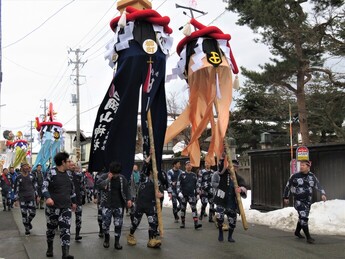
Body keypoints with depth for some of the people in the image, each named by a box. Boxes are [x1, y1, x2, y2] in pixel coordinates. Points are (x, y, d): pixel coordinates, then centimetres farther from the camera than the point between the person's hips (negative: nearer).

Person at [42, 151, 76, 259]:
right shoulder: (51, 172, -8)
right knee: (51, 228, 12)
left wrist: (74, 202, 27)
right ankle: (50, 248, 36)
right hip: (52, 207, -4)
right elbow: (44, 186, -15)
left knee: (66, 229, -8)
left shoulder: (68, 174, 10)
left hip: (66, 207, 4)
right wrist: (48, 197, -33)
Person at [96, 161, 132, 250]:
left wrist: (128, 199, -10)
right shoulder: (104, 176, -3)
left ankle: (117, 241, 13)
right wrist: (108, 179, -23)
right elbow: (98, 185, -19)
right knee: (105, 223, 1)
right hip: (107, 205, -1)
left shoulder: (122, 178, 3)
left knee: (118, 224, 1)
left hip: (119, 205, 1)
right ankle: (106, 238, 28)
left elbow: (126, 190, 4)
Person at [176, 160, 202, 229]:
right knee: (183, 209, 8)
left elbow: (197, 185, 17)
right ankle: (183, 223, 20)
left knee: (194, 208, -11)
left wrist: (197, 192, 11)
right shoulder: (182, 175, 0)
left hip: (191, 195, 1)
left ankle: (196, 223, -18)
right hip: (183, 195, -1)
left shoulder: (194, 175, 10)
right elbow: (178, 184, -1)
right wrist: (179, 192, -12)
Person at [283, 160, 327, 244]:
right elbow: (288, 186, 3)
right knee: (303, 217, -16)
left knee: (303, 217, 18)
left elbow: (318, 186, -1)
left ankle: (297, 232, 40)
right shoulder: (295, 176, -8)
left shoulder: (312, 176, 2)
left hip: (308, 201, 5)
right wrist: (286, 197, 8)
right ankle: (308, 237, -13)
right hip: (298, 201, -5)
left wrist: (323, 194, -19)